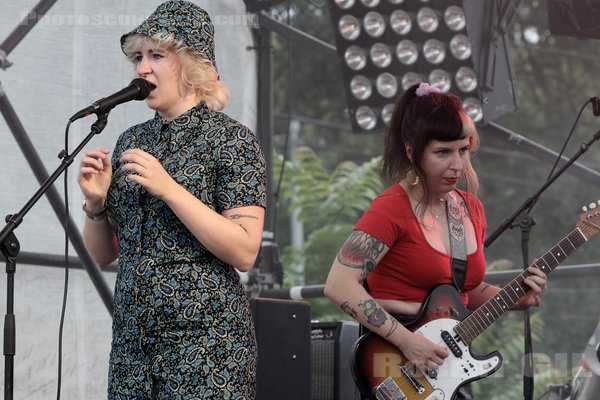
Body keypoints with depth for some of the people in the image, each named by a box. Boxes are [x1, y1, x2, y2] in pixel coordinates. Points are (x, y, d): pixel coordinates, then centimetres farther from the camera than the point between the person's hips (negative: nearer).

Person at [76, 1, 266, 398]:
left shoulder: (233, 140, -6)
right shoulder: (132, 141, 10)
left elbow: (244, 253, -16)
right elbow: (104, 254, 14)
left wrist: (169, 188, -20)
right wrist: (95, 202, -6)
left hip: (206, 340, -5)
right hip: (133, 339, 5)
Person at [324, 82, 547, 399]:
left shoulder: (471, 208, 8)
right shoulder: (392, 209, -14)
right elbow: (339, 284, -22)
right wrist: (406, 340, -24)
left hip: (448, 363, 7)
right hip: (397, 370, -7)